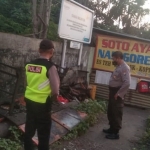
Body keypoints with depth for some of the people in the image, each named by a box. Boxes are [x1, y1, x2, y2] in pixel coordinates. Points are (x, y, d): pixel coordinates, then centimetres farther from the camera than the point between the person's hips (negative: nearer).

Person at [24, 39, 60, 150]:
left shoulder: (29, 64, 0)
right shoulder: (50, 67, -18)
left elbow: (27, 83, 10)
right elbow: (55, 92, -23)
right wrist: (52, 98, -4)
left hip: (29, 101, 6)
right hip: (42, 104, -6)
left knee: (29, 130, 22)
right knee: (43, 134, 10)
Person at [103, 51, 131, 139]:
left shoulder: (124, 68, -20)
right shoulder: (119, 67, 13)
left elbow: (127, 83, -28)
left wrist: (118, 94, -22)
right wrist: (113, 92, 14)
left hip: (118, 93, -10)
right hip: (113, 91, 10)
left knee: (116, 113, -1)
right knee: (111, 112, 19)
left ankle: (115, 133, 10)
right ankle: (112, 128, 34)